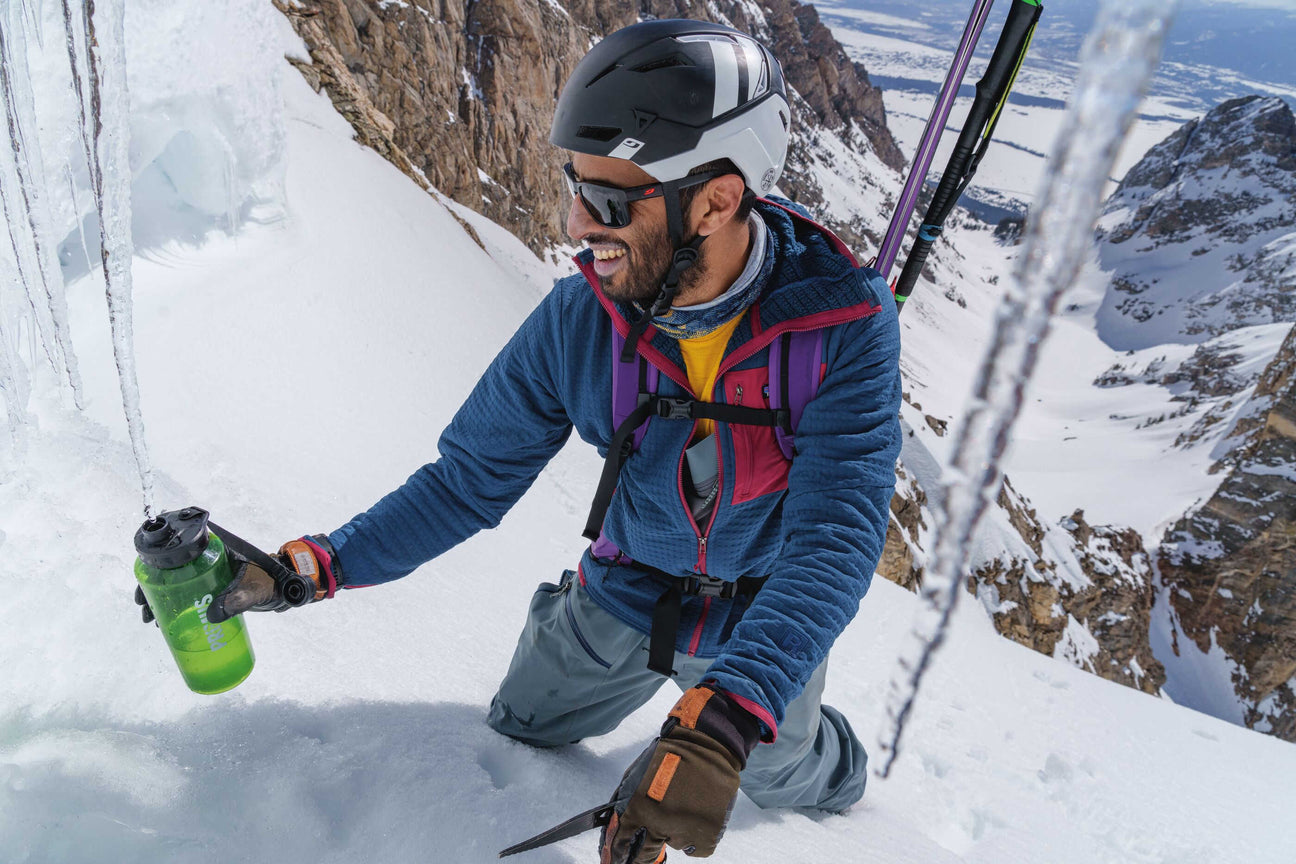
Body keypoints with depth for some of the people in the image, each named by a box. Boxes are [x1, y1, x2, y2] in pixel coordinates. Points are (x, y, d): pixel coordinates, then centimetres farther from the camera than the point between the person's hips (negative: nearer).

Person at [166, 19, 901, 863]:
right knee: (521, 733, 24)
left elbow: (836, 534, -38)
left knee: (777, 770, 25)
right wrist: (309, 567, -24)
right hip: (626, 591, 2)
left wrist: (719, 730, -52)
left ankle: (832, 773, 62)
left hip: (766, 612, -2)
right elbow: (469, 480, -14)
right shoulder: (579, 318, -24)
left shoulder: (843, 321, -32)